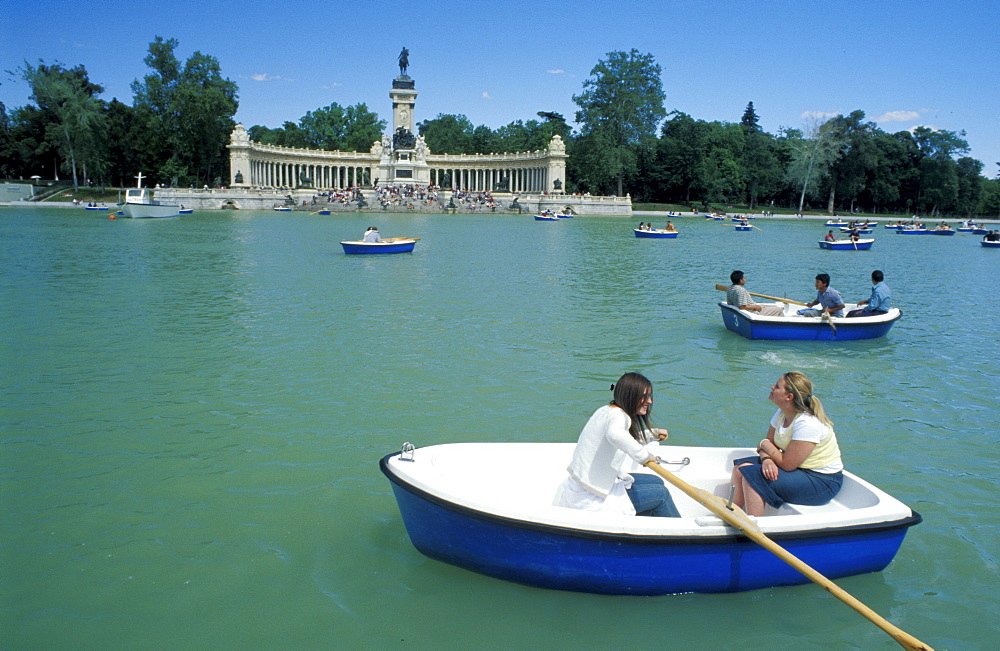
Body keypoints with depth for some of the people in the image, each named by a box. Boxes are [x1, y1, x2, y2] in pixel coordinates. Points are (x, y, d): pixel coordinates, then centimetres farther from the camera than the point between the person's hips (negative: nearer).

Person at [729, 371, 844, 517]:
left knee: (753, 476, -24)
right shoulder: (781, 413, 3)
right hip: (798, 467, 9)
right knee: (741, 468, -4)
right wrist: (766, 458, -18)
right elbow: (769, 444, 6)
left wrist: (766, 445, -9)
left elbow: (787, 465, -25)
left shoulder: (807, 423, -26)